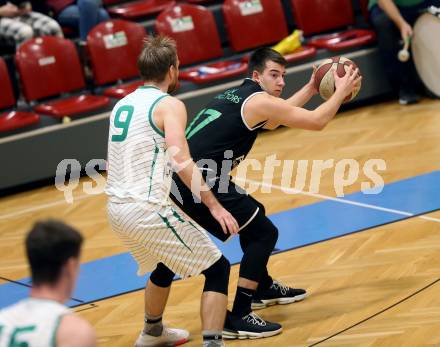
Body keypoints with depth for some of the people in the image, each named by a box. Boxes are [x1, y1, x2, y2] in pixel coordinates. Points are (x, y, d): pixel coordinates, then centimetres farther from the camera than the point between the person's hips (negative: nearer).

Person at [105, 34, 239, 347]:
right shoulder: (169, 105, -9)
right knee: (218, 268, -1)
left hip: (117, 208, 9)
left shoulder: (123, 104, 15)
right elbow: (182, 161, -22)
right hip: (147, 208, -8)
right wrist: (214, 206, -19)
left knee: (165, 265, 34)